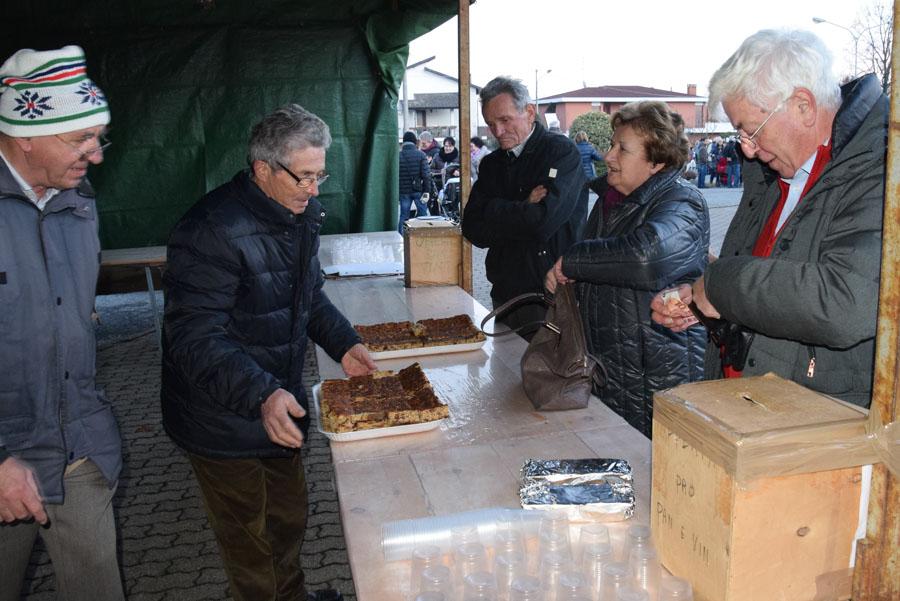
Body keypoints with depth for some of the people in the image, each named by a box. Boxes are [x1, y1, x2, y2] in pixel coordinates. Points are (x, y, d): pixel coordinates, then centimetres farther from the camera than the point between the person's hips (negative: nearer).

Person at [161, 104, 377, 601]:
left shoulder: (302, 213, 1)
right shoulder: (212, 231, -27)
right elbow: (196, 338, -30)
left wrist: (343, 344, 0)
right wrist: (261, 395, -42)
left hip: (280, 402, 8)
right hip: (224, 419, -8)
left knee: (289, 514, 25)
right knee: (249, 535, 11)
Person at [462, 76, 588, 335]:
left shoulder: (562, 151, -8)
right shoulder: (491, 164, 11)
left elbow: (543, 223, -21)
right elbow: (473, 231, -1)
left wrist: (494, 211, -8)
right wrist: (523, 208, -12)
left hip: (553, 295, -5)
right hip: (505, 294, 6)